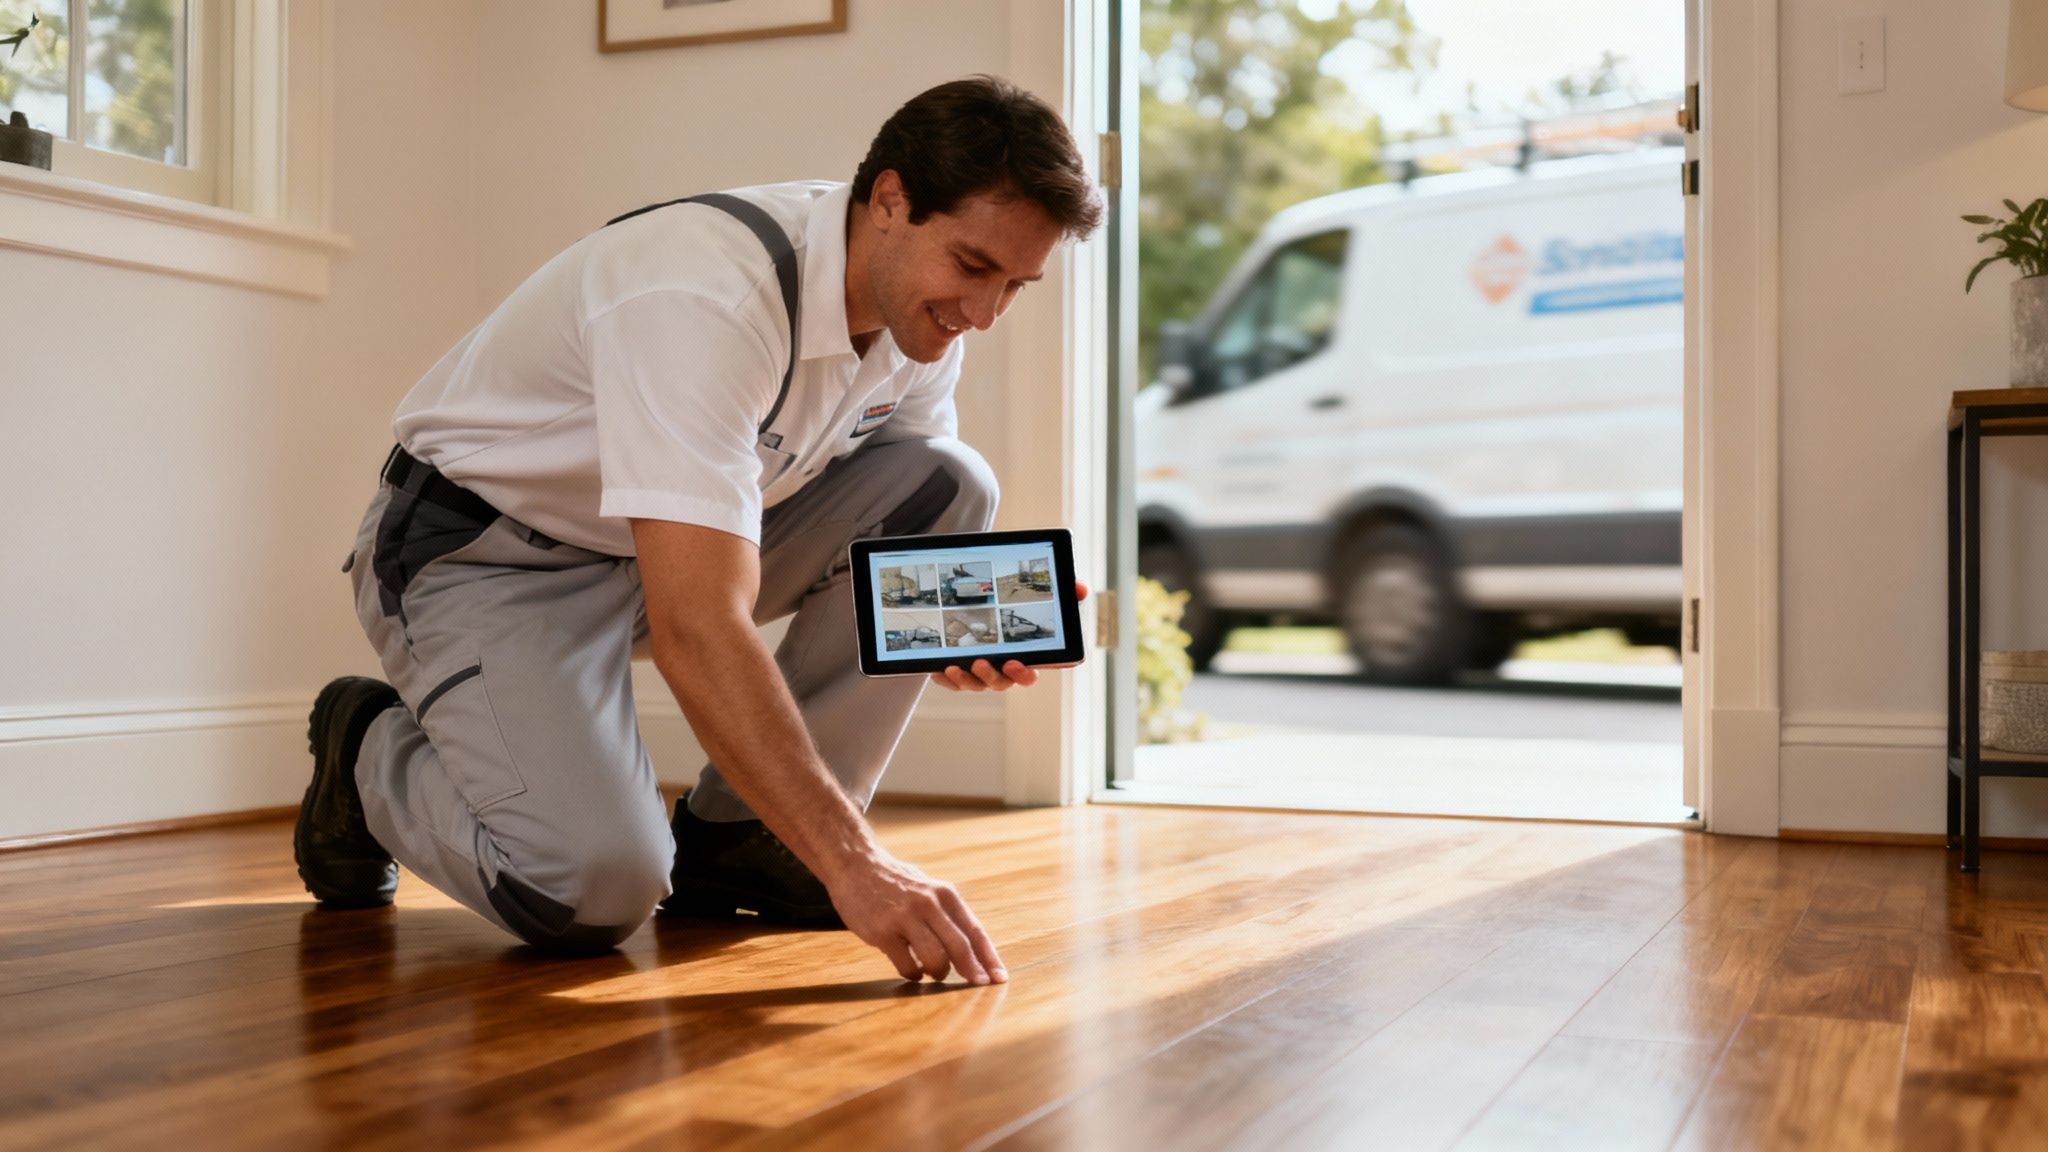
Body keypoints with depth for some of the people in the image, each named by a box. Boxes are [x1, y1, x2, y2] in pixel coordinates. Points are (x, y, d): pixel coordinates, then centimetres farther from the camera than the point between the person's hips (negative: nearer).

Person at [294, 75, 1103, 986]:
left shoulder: (916, 299, -8)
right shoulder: (712, 295, -34)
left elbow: (914, 531, 5)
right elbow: (696, 632, -41)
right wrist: (852, 863, -45)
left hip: (682, 541, 8)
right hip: (483, 552, -7)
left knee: (947, 487, -12)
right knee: (595, 885, -28)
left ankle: (737, 839, -5)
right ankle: (371, 748, 7)